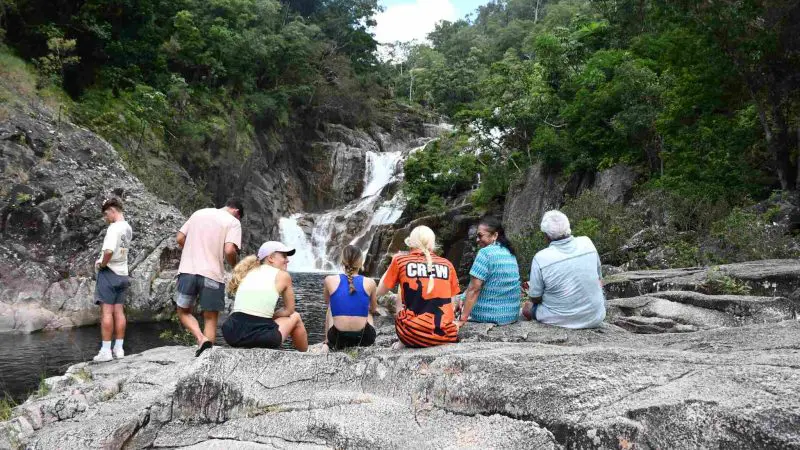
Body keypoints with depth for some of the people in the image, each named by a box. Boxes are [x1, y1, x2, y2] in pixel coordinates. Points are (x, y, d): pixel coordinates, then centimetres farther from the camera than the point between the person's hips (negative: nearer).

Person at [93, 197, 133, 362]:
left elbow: (109, 251, -28)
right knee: (119, 311, 8)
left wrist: (102, 264, -12)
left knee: (106, 311, -4)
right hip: (123, 274, 8)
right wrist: (103, 261, 3)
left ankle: (105, 350, -3)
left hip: (109, 273, -8)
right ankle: (118, 349, 10)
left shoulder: (114, 228, -15)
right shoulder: (128, 228, 11)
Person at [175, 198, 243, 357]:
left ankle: (201, 338, -7)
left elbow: (180, 238, 15)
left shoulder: (199, 213, 16)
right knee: (210, 318, 10)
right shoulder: (233, 222, 0)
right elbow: (229, 251, -13)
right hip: (212, 275, -3)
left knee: (183, 312, 17)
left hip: (187, 271, 3)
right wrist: (235, 267, 6)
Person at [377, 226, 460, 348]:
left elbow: (380, 292, 14)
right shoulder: (447, 264, 8)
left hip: (413, 336, -2)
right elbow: (450, 301, 12)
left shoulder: (400, 261, 2)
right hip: (446, 336, 2)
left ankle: (404, 343, 17)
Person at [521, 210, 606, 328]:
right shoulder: (587, 243, -8)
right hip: (594, 319, 2)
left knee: (527, 306, 25)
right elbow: (599, 278, 6)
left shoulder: (540, 258, -20)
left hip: (559, 320, -2)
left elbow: (536, 298, -10)